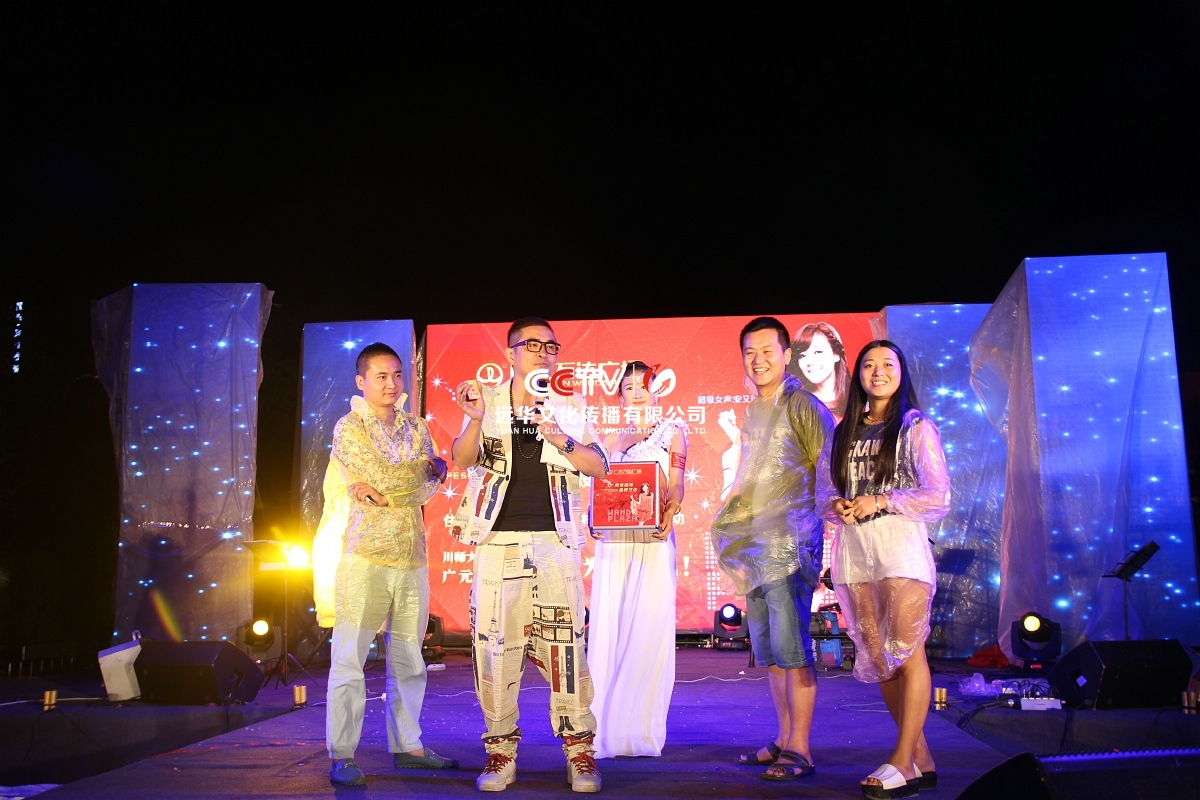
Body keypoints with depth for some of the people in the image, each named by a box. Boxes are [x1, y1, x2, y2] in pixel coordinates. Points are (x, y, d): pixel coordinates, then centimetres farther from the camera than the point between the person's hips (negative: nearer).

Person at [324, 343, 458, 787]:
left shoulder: (415, 427, 16)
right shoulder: (349, 427, 0)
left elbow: (431, 483, 6)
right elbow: (386, 477, -10)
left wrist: (381, 491, -8)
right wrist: (428, 466, 1)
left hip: (412, 552, 5)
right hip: (366, 553, -5)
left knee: (409, 657, 11)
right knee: (349, 658, -2)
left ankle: (407, 745, 23)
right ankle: (341, 755, 7)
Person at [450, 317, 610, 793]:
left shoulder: (568, 408, 10)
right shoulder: (487, 403, 7)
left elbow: (600, 466, 4)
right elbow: (462, 460, -4)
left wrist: (562, 441, -12)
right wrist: (474, 421, -23)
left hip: (555, 540, 0)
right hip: (498, 540, 0)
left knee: (564, 644, -2)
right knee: (494, 644, 1)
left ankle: (579, 752, 8)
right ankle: (501, 752, 13)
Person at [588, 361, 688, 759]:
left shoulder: (672, 432, 11)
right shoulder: (610, 437, 17)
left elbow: (676, 484, 1)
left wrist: (669, 515, -19)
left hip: (654, 539, -2)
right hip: (613, 539, 2)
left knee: (648, 626, -5)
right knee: (609, 625, -2)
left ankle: (642, 729, 2)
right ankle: (606, 729, 4)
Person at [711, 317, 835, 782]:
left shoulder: (803, 405, -6)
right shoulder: (752, 414, 17)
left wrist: (817, 520, -11)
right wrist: (734, 529, 21)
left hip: (791, 543, -8)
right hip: (755, 546, 8)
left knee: (790, 646, -8)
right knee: (766, 649, 11)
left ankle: (800, 750, 0)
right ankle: (784, 739, 22)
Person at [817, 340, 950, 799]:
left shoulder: (916, 428, 2)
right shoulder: (843, 432, 16)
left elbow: (939, 497, -5)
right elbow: (825, 488, 16)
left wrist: (881, 501, -12)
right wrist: (837, 505, -6)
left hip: (899, 543, -5)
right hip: (853, 549, 5)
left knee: (907, 653, -6)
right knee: (878, 658, 6)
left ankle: (903, 762, 0)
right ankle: (922, 760, 17)